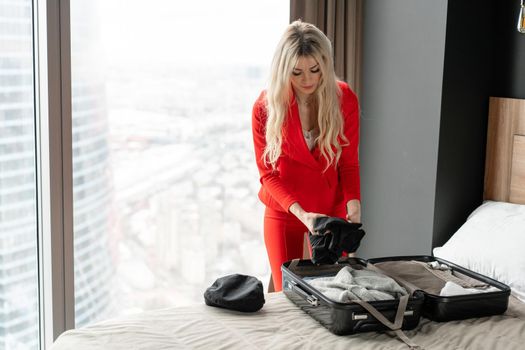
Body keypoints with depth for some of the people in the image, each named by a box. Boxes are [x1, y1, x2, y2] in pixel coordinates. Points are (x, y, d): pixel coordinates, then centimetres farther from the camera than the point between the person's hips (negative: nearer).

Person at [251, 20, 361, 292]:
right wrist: (300, 212, -24)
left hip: (332, 209, 1)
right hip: (284, 212, -1)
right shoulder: (266, 107, -15)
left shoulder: (344, 99, -11)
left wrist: (353, 203, -21)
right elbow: (268, 172, -10)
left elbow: (349, 162, -3)